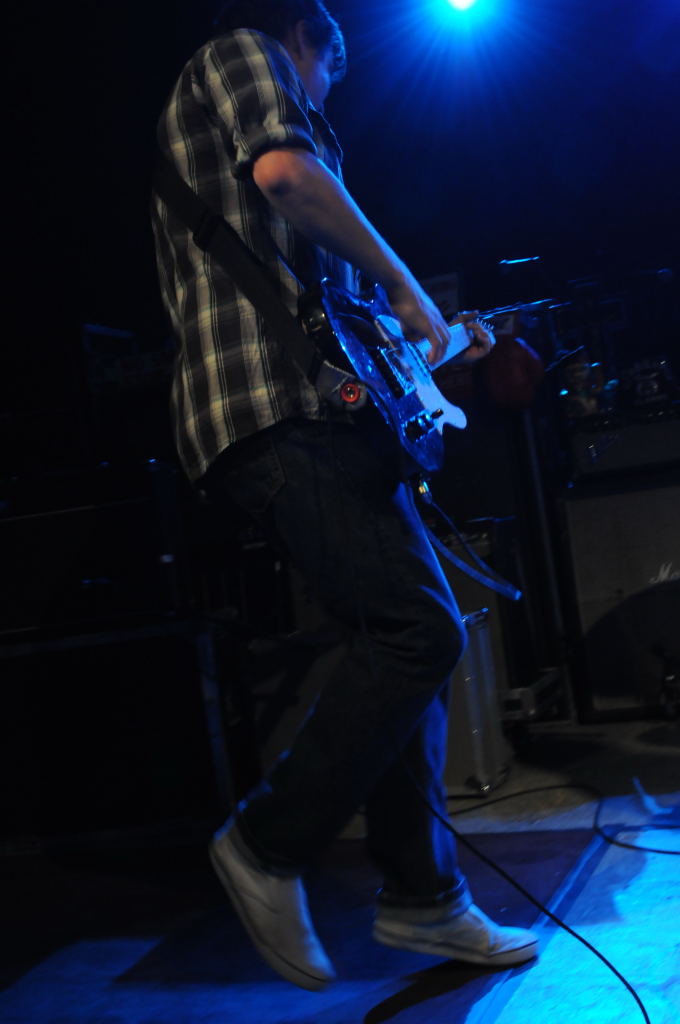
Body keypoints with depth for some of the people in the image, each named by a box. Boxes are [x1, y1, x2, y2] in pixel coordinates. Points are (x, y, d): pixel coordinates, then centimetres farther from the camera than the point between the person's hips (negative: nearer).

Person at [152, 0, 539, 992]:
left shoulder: (196, 130, 36)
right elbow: (283, 168, -15)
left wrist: (424, 341, 31)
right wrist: (403, 286, -4)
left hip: (308, 406, 10)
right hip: (282, 400, -10)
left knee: (408, 635, 6)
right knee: (419, 628, -17)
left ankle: (421, 893, 10)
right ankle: (268, 846, -5)